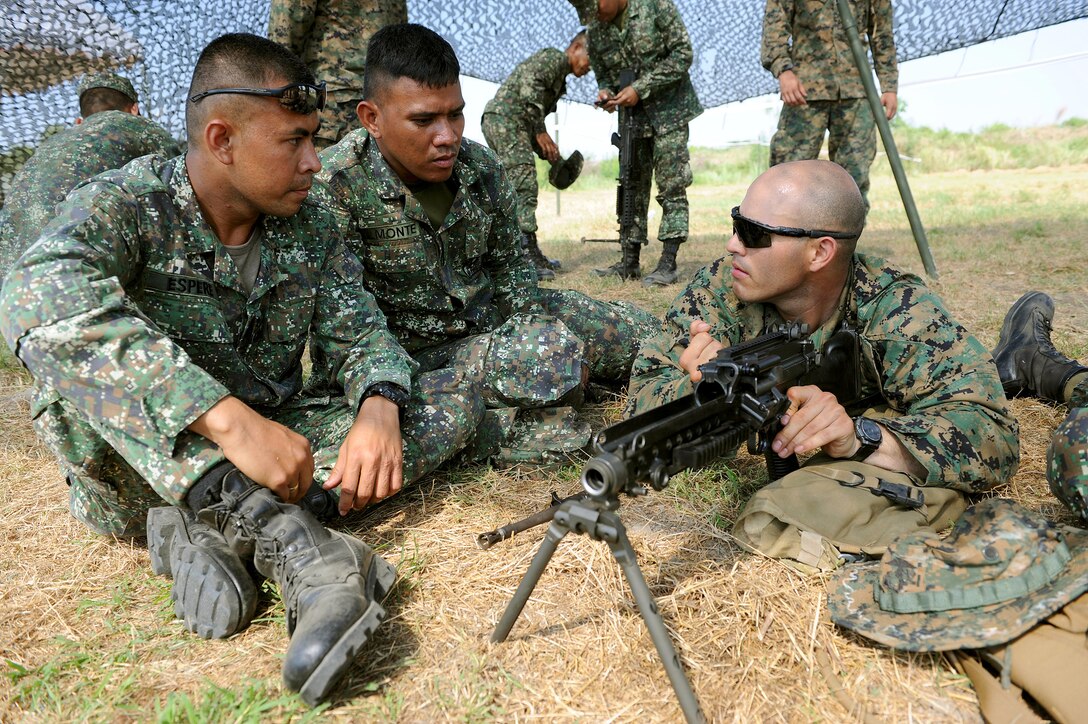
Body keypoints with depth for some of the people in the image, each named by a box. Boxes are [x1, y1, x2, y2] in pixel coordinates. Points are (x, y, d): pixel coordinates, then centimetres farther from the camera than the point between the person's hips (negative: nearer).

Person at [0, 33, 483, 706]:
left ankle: (223, 529, -26)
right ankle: (295, 545, -40)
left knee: (455, 397, -8)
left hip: (275, 443, 4)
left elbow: (360, 336, -1)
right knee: (73, 352, -31)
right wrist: (228, 418, -45)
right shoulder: (126, 203, -14)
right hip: (142, 471, -4)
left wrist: (379, 407, -26)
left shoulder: (313, 228, 1)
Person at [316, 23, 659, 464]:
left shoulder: (481, 167, -2)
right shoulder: (336, 187, -19)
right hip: (420, 354, -6)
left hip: (496, 319, 7)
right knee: (550, 352, -34)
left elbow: (511, 270, 10)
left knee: (645, 332, 5)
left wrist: (537, 326, -7)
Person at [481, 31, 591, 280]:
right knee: (524, 185, -17)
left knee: (515, 189, 10)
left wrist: (548, 152, 13)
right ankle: (527, 250, -23)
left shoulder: (559, 79, 29)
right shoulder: (554, 57, 0)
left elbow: (535, 117, 26)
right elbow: (529, 85, -17)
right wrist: (541, 132, -16)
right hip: (504, 117, -10)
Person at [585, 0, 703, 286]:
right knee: (633, 188, 6)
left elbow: (683, 53, -14)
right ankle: (629, 262, 10)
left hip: (669, 110, -5)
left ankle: (668, 263, -7)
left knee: (671, 187, -8)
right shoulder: (596, 32, 2)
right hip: (631, 115, 5)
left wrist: (640, 88, -19)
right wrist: (605, 91, -11)